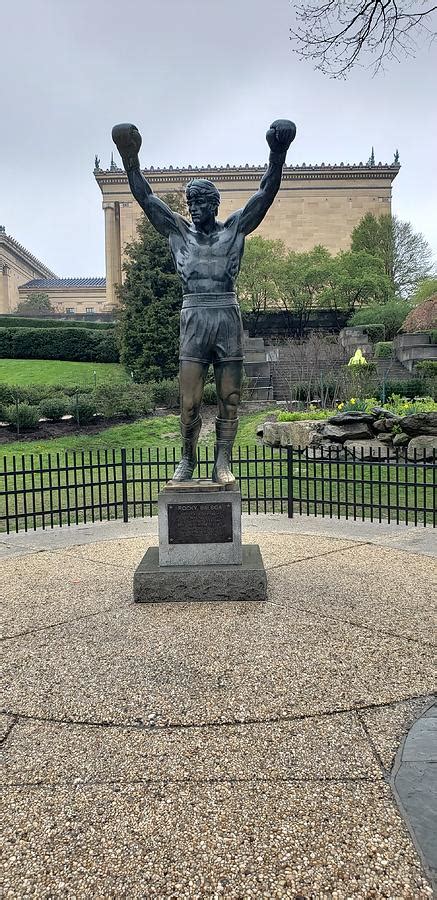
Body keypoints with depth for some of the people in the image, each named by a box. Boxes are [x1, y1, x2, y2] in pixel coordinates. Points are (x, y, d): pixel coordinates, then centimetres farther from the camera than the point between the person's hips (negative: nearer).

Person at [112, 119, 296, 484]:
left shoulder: (234, 228, 11)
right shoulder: (179, 230, 14)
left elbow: (266, 194, 5)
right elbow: (145, 197, 10)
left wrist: (278, 156, -7)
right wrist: (131, 160, 0)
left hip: (229, 320, 0)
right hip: (193, 320, 0)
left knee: (229, 399, 0)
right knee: (189, 402, -4)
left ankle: (223, 463, 7)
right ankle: (187, 460, 11)